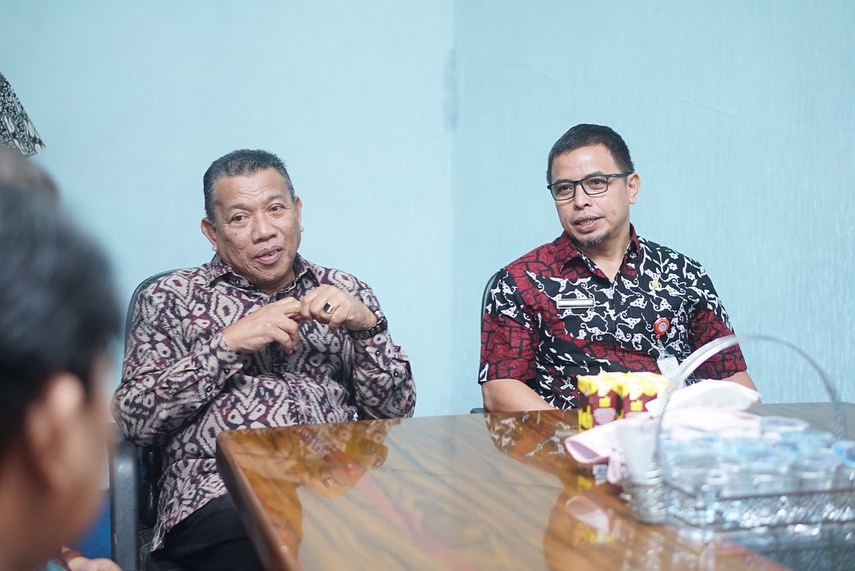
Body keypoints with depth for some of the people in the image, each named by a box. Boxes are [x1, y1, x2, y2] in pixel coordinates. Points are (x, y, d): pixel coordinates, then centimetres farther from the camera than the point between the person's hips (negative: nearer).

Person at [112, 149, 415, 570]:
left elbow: (396, 409, 12)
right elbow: (133, 417, 1)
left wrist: (366, 326, -5)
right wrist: (229, 342, -8)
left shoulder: (345, 293, 18)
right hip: (220, 497, -4)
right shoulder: (169, 298, 12)